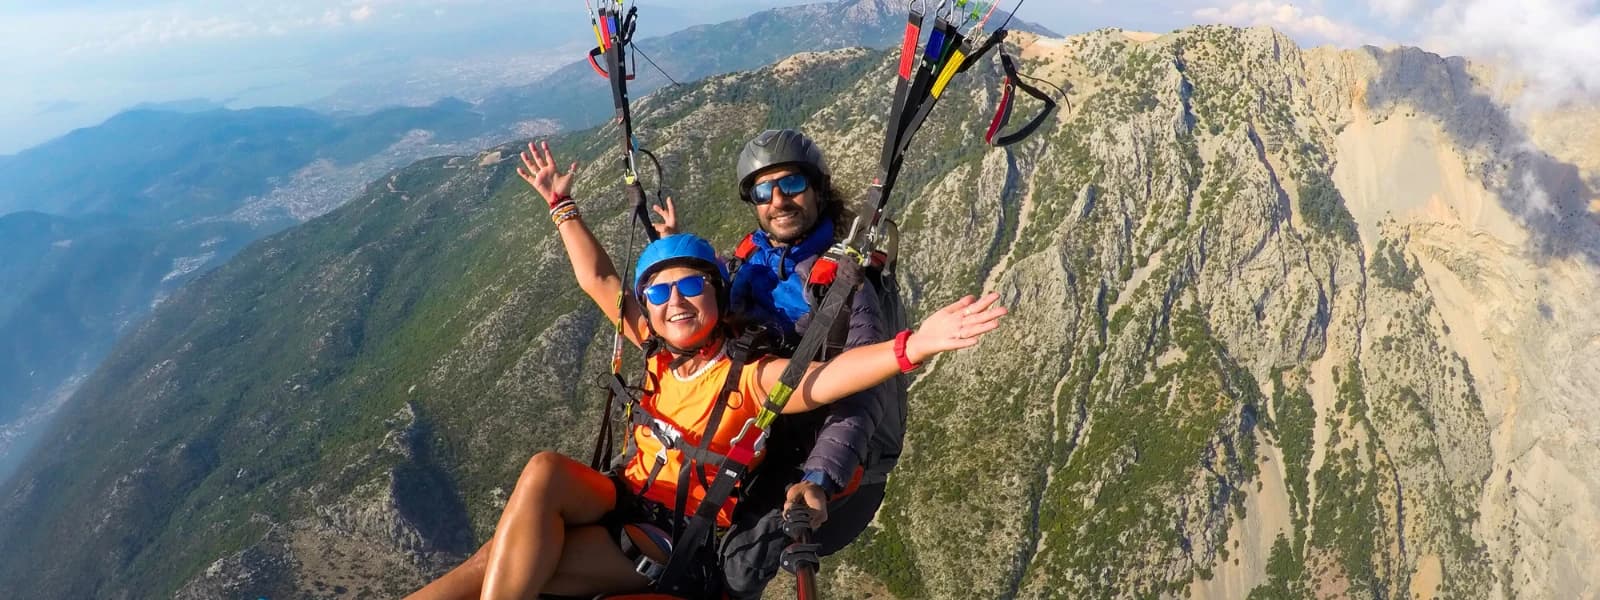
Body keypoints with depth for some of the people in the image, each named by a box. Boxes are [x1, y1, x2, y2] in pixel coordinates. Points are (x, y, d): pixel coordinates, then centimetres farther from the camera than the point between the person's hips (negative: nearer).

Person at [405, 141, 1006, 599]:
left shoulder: (751, 377, -15)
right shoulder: (660, 353, 4)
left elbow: (828, 377, -34)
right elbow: (598, 280, 13)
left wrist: (914, 345, -52)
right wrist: (562, 203, 20)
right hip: (629, 501, 6)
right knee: (545, 469, -24)